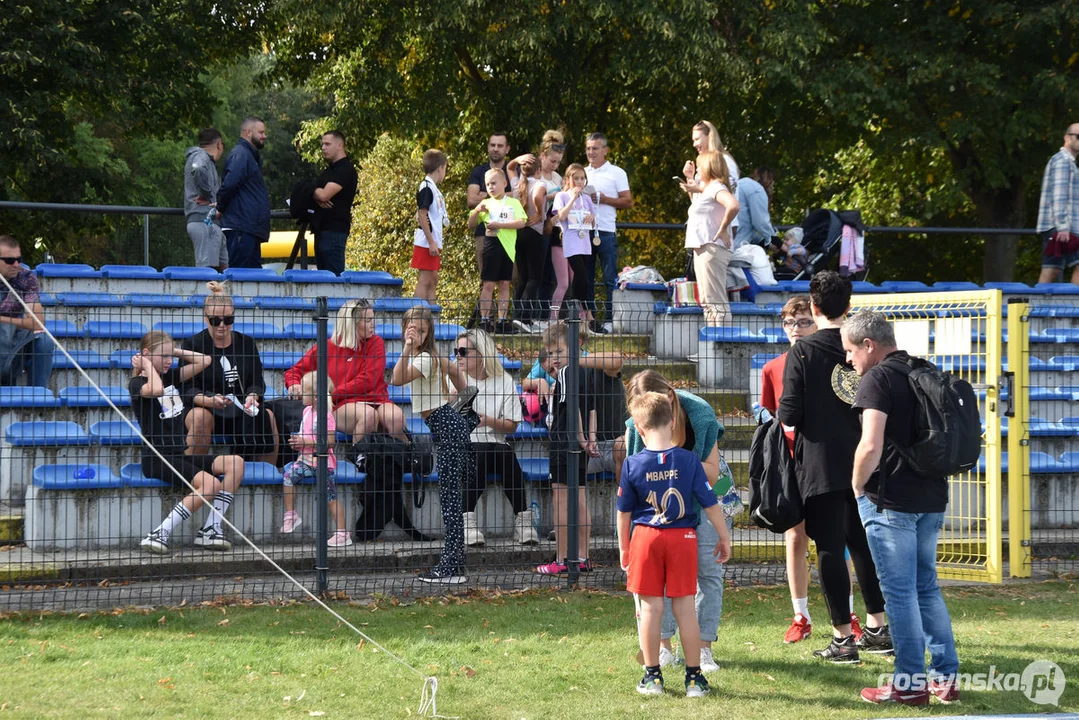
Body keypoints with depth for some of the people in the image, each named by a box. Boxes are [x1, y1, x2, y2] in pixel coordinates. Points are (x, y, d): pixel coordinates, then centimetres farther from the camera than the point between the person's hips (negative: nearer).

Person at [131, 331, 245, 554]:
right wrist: (148, 365, -11)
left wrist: (175, 351, 10)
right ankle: (159, 536, -27)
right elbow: (155, 389, -29)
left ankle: (209, 530, -12)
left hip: (180, 455, 8)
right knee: (211, 485, -28)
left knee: (235, 463, -9)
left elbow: (204, 361, 16)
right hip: (157, 458, -8)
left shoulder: (170, 376, 16)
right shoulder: (137, 383, -5)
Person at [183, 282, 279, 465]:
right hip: (207, 409, -3)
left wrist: (252, 397, -17)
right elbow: (189, 387, -7)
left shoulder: (247, 343, 13)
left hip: (241, 413, 3)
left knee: (267, 416, -24)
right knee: (200, 417, -35)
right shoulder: (193, 345, 3)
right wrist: (208, 400, -28)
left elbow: (257, 382, 7)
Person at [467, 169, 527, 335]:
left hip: (508, 247, 1)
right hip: (492, 245, -1)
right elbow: (471, 224, 9)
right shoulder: (486, 204, 9)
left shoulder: (513, 203, 6)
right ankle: (484, 320, -3)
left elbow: (521, 222, -9)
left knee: (504, 284, 6)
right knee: (488, 284, -3)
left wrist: (499, 225, -16)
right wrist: (476, 211, -10)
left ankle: (502, 321, 10)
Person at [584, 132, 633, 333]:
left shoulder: (616, 173, 4)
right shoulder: (582, 173, 17)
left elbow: (628, 202, -1)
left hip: (605, 231, -4)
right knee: (585, 277, 5)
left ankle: (610, 319, -4)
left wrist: (603, 199, -11)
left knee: (610, 278, -5)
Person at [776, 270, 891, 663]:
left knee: (830, 548, 0)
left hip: (820, 465, -5)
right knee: (863, 543, 16)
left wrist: (782, 416, 9)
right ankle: (877, 627, 20)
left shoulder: (802, 351, -11)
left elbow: (789, 414, -13)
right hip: (862, 463, 5)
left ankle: (843, 638, 0)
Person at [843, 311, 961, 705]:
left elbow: (871, 446, -23)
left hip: (891, 501, -8)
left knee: (899, 591, -1)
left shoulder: (878, 379, -12)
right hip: (931, 497, 8)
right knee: (927, 587, 16)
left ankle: (911, 683, 3)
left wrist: (857, 485, -8)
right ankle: (946, 676, 16)